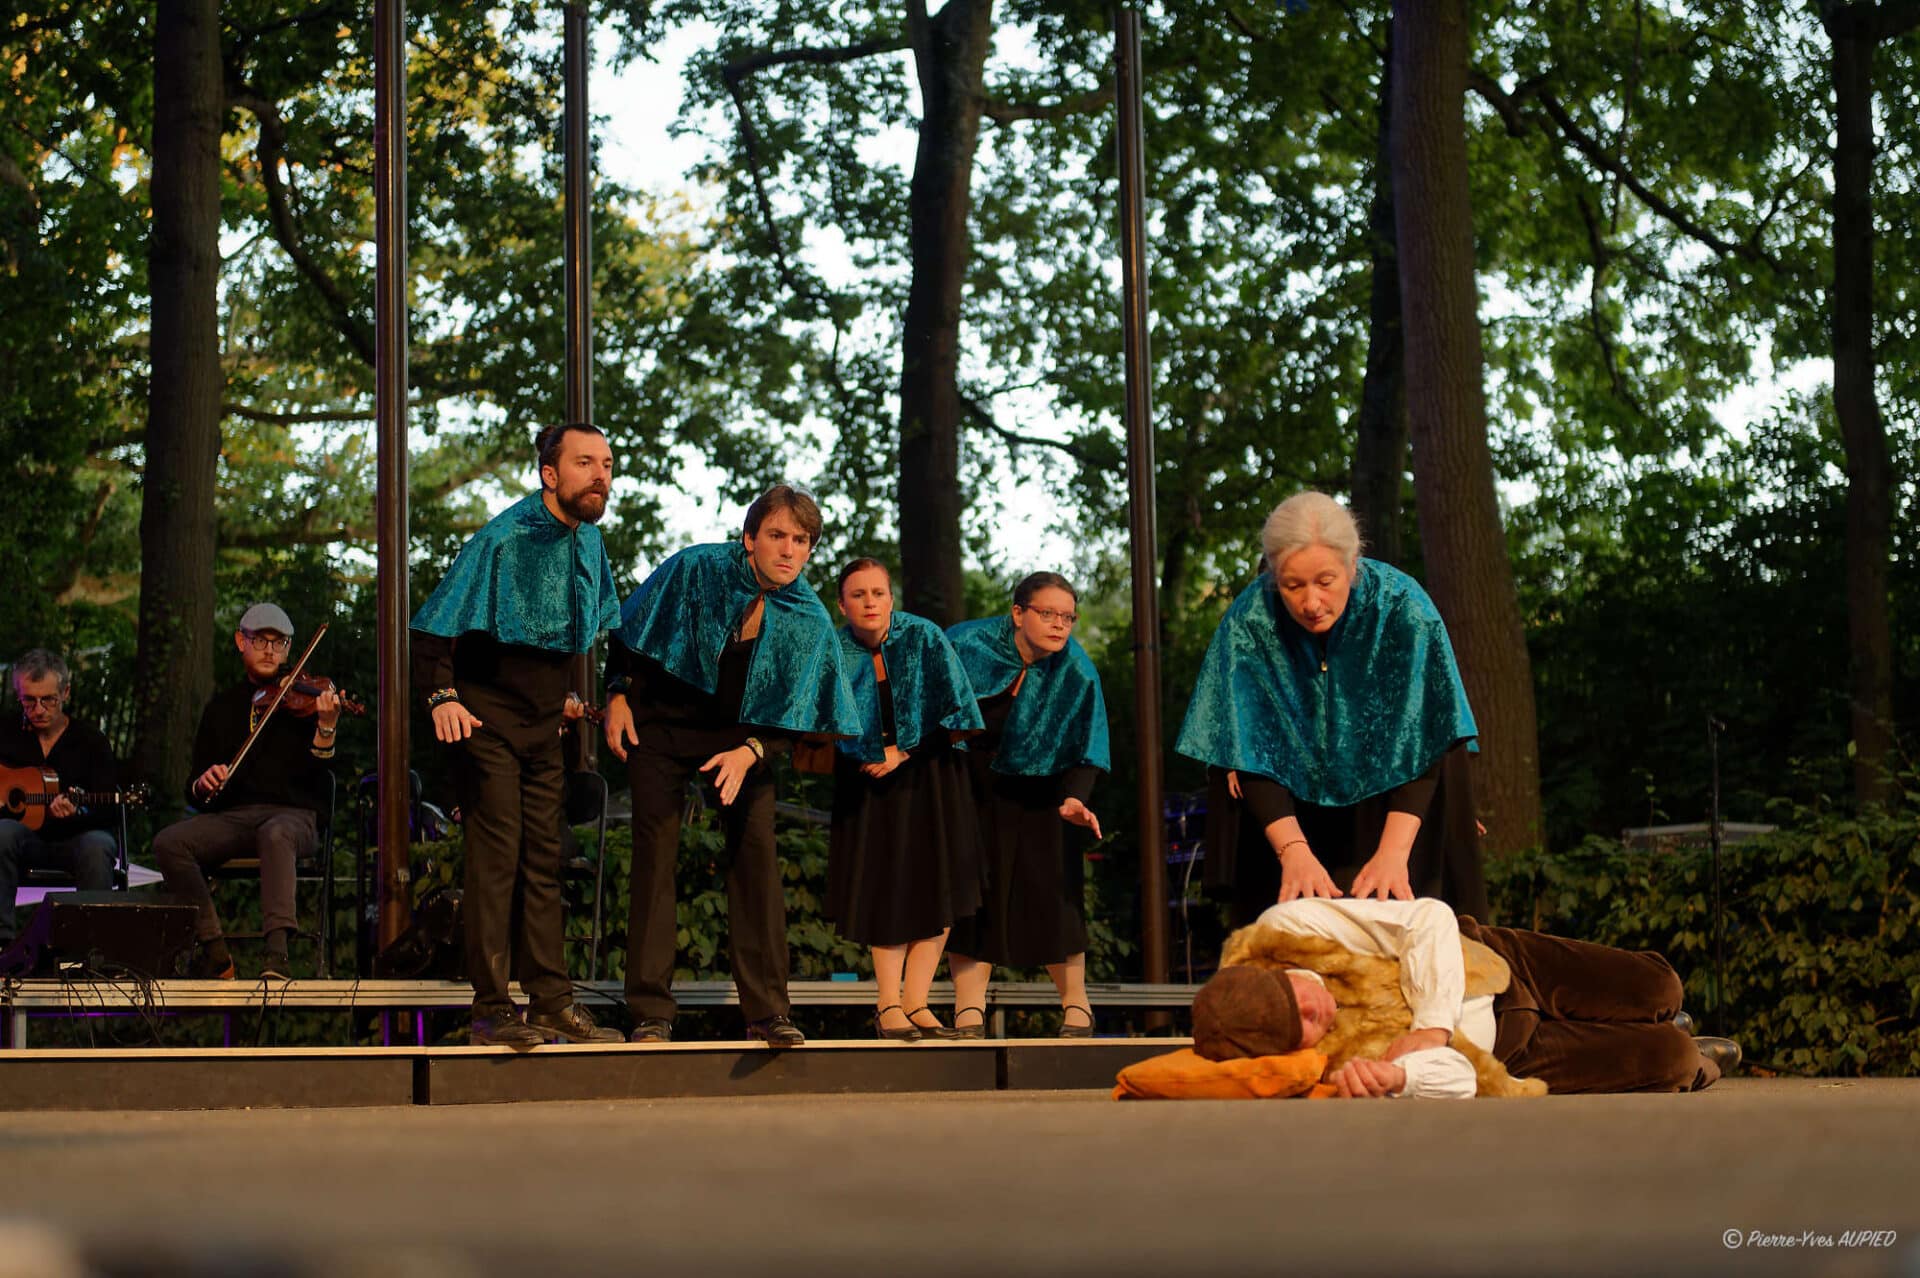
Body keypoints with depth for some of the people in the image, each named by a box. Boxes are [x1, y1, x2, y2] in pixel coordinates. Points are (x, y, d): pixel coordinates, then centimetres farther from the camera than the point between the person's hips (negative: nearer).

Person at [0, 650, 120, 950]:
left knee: (97, 846, -36)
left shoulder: (91, 740, 2)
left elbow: (104, 809, -4)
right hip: (26, 838, 1)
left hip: (75, 838, -1)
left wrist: (76, 812, -28)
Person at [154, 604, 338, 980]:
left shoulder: (303, 698, 9)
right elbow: (194, 794, 16)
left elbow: (315, 770, -8)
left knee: (275, 834, -39)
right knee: (168, 842, -24)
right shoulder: (221, 708, 19)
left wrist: (326, 726, -28)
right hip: (232, 817, 4)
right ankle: (215, 952, -20)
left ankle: (277, 954, -50)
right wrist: (203, 783, -9)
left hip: (293, 816, -3)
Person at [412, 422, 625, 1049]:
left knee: (544, 859, 8)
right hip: (488, 719, -7)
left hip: (543, 723, 7)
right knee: (495, 857, -9)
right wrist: (442, 697, -30)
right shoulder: (504, 539, -17)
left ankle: (551, 1003, 11)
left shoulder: (588, 542, 6)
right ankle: (491, 1011, -6)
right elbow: (434, 627, -19)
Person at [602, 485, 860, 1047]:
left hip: (744, 735, 2)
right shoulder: (697, 569, -18)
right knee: (656, 852, -9)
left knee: (757, 852, -10)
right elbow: (629, 627, -3)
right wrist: (617, 695, -9)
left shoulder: (810, 620, -13)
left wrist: (750, 752, -25)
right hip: (662, 721, -1)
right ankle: (650, 1012, -5)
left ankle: (766, 1010, -4)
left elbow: (794, 715, -10)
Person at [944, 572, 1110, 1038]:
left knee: (1050, 890, -5)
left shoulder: (1077, 673, -15)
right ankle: (969, 1012, -4)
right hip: (965, 786, 0)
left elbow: (1085, 753, -11)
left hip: (1033, 797, 0)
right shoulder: (968, 644, -17)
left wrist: (1073, 799, -28)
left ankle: (1076, 1006, 9)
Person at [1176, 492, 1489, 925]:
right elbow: (1249, 754, -24)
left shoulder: (1405, 609, -27)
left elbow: (1422, 743, -28)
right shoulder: (1249, 622, -24)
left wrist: (1393, 852, -39)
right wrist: (1293, 851, -37)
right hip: (1290, 803, 0)